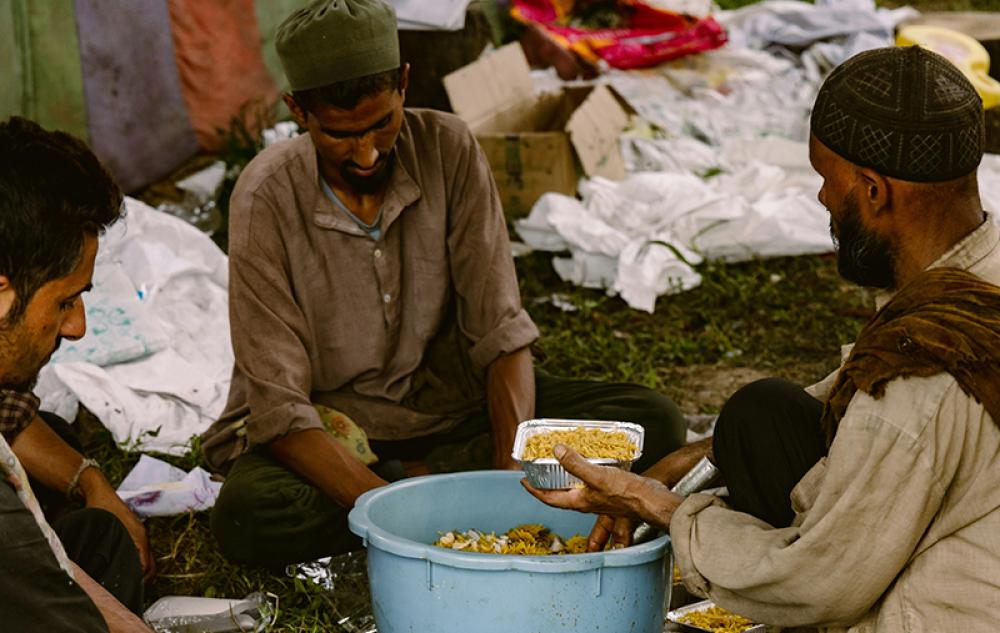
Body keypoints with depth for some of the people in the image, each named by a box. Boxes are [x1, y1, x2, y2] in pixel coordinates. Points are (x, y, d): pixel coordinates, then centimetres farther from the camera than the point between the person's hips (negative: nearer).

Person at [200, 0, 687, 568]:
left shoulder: (448, 150, -11)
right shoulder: (267, 199, -19)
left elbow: (502, 329, -12)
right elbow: (279, 407, -22)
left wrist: (513, 477, -28)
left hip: (451, 399, 3)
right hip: (331, 424, -3)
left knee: (655, 422, -16)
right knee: (245, 517, -37)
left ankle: (407, 476, -14)